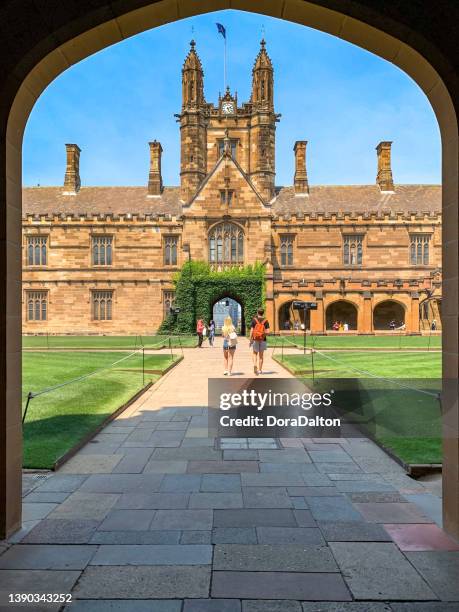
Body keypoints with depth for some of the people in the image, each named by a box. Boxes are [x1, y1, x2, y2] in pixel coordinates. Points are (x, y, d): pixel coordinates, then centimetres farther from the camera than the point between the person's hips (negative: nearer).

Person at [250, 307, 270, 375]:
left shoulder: (254, 320, -4)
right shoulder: (265, 321, -2)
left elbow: (251, 330, -8)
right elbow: (267, 331, -8)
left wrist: (250, 339, -2)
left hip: (255, 339, -1)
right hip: (263, 340, 1)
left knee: (255, 353, 13)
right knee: (261, 355, 10)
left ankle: (255, 365, -12)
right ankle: (260, 370, 14)